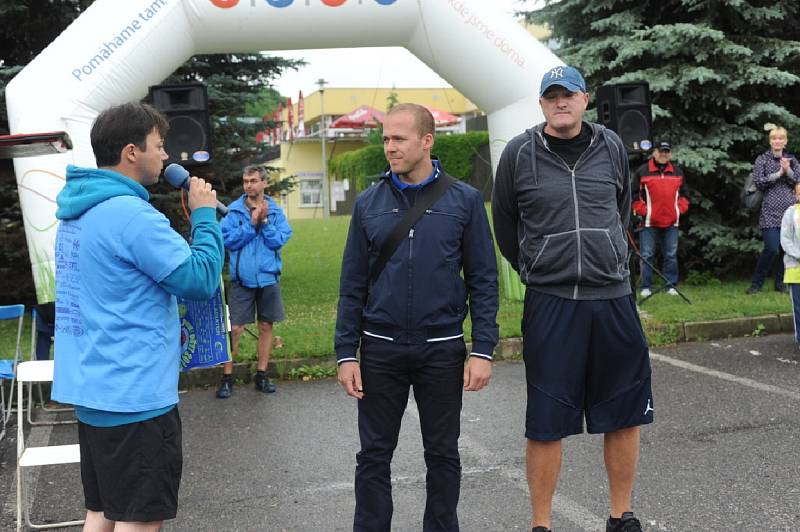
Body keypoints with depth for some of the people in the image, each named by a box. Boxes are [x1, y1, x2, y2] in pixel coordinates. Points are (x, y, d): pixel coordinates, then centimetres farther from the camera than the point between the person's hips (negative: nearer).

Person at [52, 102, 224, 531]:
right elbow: (201, 280, -18)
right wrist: (204, 215, -7)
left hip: (91, 388, 9)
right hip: (133, 395, -9)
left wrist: (165, 325, 13)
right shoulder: (131, 214, -20)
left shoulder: (77, 210, 11)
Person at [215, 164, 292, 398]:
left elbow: (279, 240, -7)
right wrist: (251, 223, -16)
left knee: (266, 326, 9)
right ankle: (227, 377, 8)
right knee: (235, 329, -2)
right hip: (242, 279, -2)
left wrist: (264, 221, -17)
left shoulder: (275, 210, 2)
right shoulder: (234, 210, -2)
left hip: (268, 277, 2)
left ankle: (262, 375, 21)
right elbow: (228, 240, -11)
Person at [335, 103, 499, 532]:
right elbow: (353, 284, 4)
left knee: (442, 454, 12)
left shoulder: (464, 200, -3)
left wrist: (483, 350, -9)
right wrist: (346, 353, 0)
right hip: (380, 349, 1)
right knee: (374, 455, 9)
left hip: (442, 348, -1)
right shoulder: (369, 203, 2)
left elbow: (483, 280, -2)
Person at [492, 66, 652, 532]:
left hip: (614, 300, 3)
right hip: (549, 303, -3)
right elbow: (505, 226, 8)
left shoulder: (611, 147, 5)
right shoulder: (520, 153, -2)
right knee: (546, 424, 3)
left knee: (625, 417, 10)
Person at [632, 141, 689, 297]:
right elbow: (634, 194, 0)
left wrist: (680, 209, 4)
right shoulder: (642, 171, 0)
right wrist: (643, 211, -8)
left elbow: (683, 193, 18)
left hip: (671, 222, 3)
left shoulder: (677, 172, 12)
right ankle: (645, 287, 6)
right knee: (647, 255, 0)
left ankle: (671, 286, 14)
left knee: (671, 255, 6)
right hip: (649, 222, -3)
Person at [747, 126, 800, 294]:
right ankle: (757, 283, 2)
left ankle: (780, 283, 17)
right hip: (770, 211, -3)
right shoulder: (762, 159, 5)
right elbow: (758, 183, -5)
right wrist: (778, 174, -11)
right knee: (771, 248, -12)